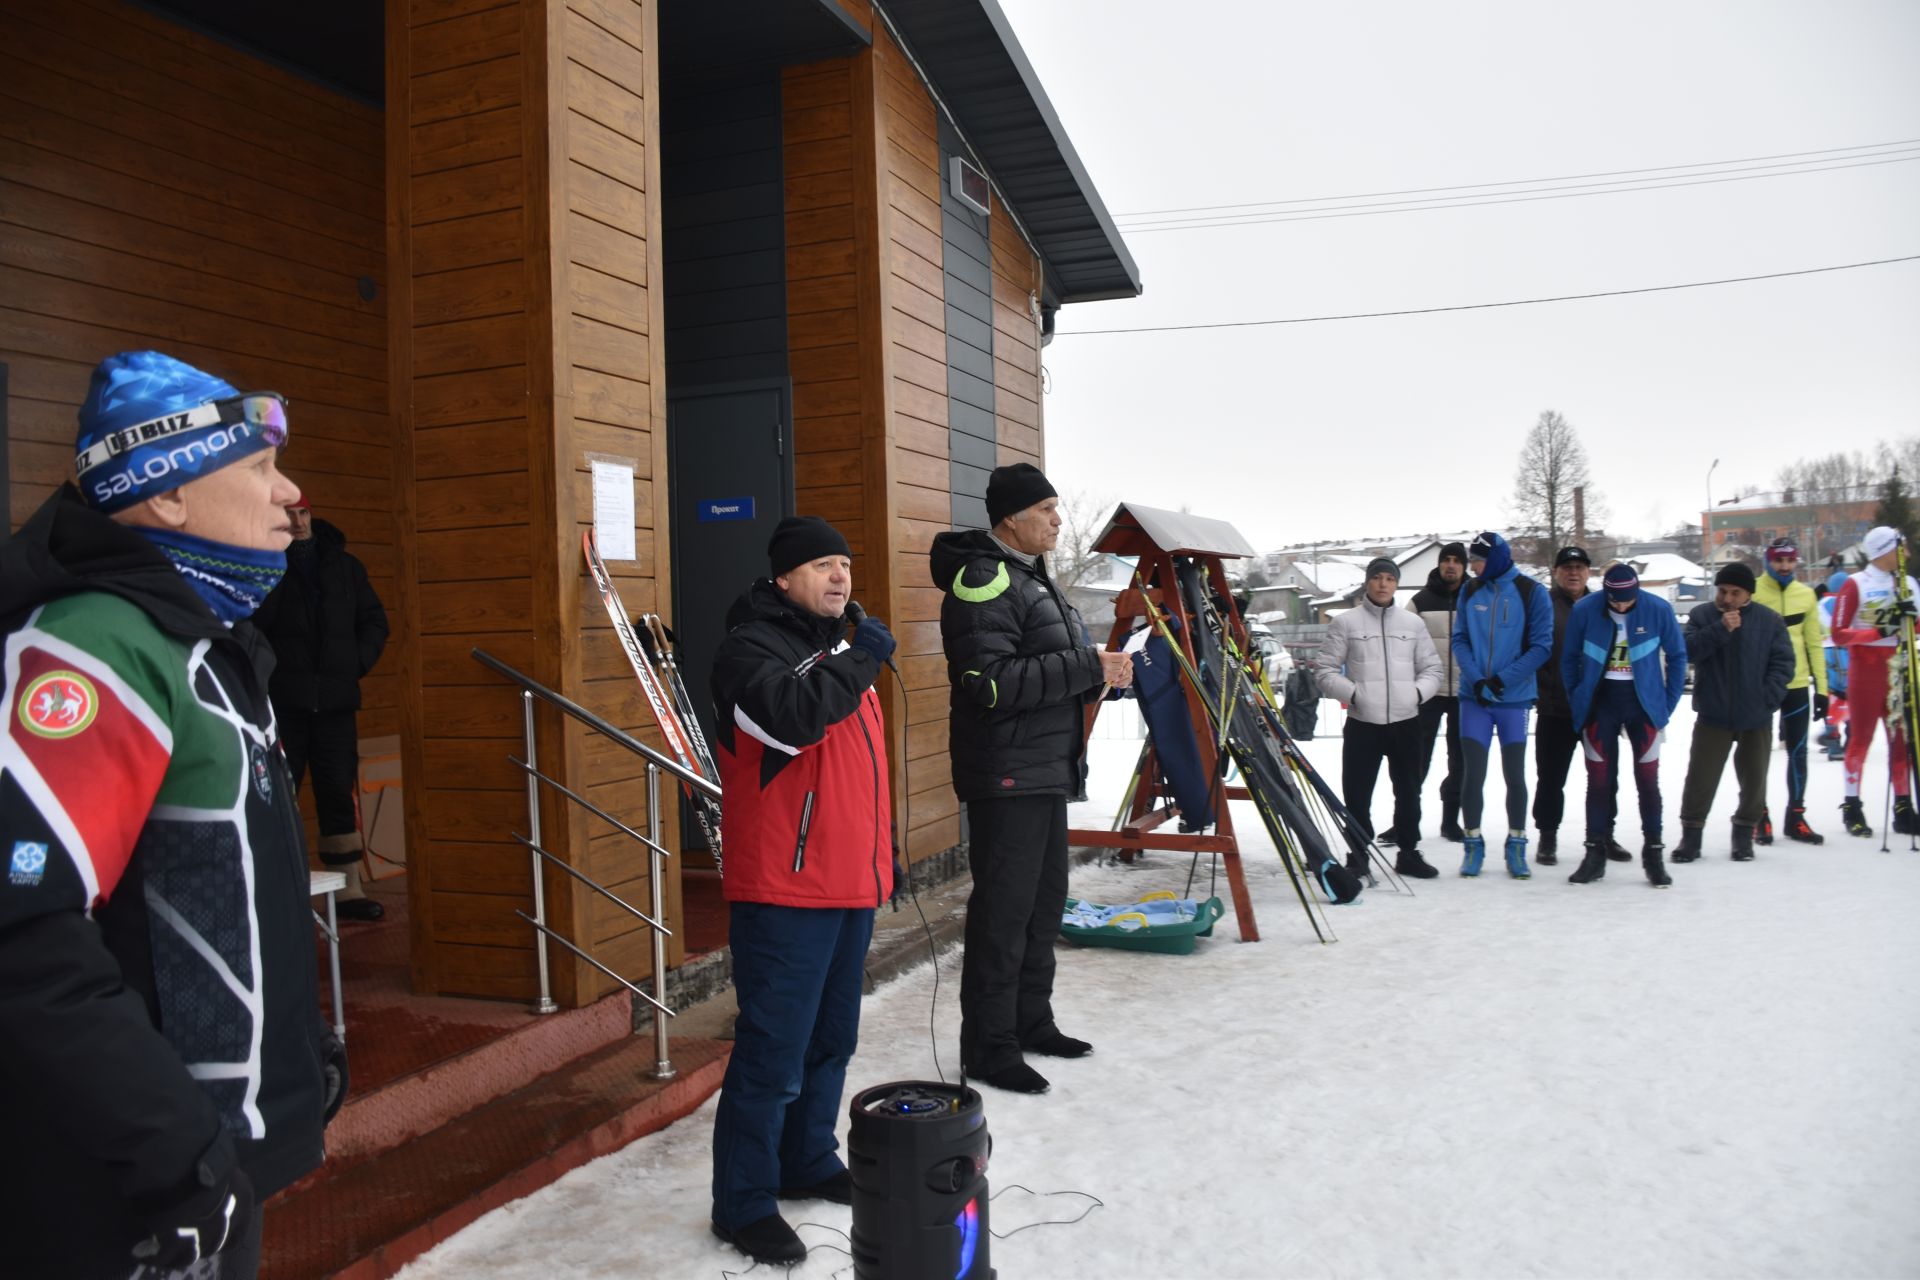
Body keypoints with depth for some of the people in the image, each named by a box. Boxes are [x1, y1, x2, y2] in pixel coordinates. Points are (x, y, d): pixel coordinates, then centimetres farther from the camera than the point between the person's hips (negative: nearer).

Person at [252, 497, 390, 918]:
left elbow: (374, 620, 15)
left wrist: (357, 663, 5)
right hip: (280, 702, -3)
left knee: (339, 793, 6)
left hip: (335, 700, 3)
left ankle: (349, 889, 12)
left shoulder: (344, 565, 12)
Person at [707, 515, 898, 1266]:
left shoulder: (839, 645, 17)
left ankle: (808, 1162, 33)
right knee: (773, 1051, -5)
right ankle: (743, 1203, 8)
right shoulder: (750, 647, -9)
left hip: (849, 884, 9)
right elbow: (790, 718, -31)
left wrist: (883, 849, 24)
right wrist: (859, 662, -20)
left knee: (831, 1039, 17)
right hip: (784, 891, -9)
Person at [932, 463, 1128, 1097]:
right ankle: (987, 1048, 6)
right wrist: (1088, 669, -22)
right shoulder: (983, 581, -15)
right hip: (1006, 776, -10)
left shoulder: (1032, 576, 17)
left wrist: (1101, 672, 5)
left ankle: (1031, 1022, 30)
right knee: (1003, 909, -4)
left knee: (1044, 902, 17)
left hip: (1046, 771, 10)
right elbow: (992, 683, -25)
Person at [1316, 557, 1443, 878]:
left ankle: (1408, 852, 26)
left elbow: (1431, 668, 14)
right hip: (1362, 723, -3)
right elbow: (1326, 671, 1)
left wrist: (1418, 692, -4)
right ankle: (1358, 855, 14)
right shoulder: (1346, 622, 1)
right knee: (1357, 793, 1)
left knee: (1408, 792, 12)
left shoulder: (1413, 623, 9)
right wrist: (1353, 692, -13)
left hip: (1406, 722, 3)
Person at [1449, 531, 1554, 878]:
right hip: (1474, 698, 2)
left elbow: (1541, 646, -6)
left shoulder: (1531, 592, -3)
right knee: (1473, 774, 0)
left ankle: (1516, 846, 19)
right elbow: (1459, 640, 3)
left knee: (1515, 775, 5)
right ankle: (1473, 845, 14)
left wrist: (1502, 679, -15)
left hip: (1514, 698, -2)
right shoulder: (1470, 591, 5)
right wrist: (1476, 679, -13)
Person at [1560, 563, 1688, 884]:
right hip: (1600, 701, 0)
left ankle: (1653, 853, 14)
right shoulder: (1584, 610, -11)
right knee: (1599, 778, 5)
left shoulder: (1658, 610, -11)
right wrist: (1577, 703, -1)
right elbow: (1569, 659, 1)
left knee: (1648, 778, 4)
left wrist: (1669, 703, -1)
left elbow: (1677, 657, 1)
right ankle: (1595, 851, 12)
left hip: (1644, 701, 0)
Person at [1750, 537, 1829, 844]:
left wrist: (1821, 687, 7)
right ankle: (1760, 817, 14)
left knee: (1798, 752, 9)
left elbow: (1815, 643, 10)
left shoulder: (1806, 595, 7)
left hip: (1796, 684, 4)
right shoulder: (1751, 592, -5)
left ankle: (1796, 817, 19)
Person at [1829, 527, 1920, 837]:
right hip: (1866, 672, -5)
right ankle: (1852, 807, 8)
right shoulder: (1855, 585, -7)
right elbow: (1839, 634, -10)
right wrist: (1878, 631, -20)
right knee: (1860, 738, 0)